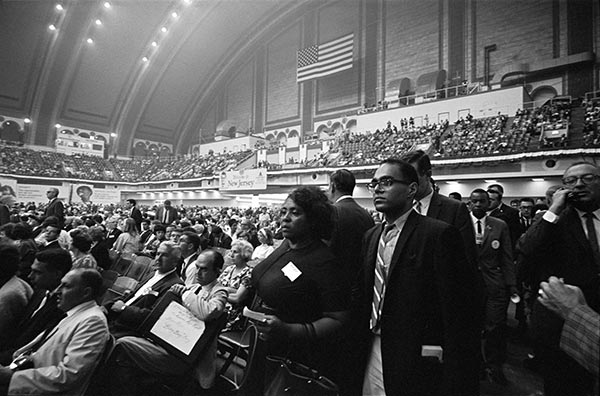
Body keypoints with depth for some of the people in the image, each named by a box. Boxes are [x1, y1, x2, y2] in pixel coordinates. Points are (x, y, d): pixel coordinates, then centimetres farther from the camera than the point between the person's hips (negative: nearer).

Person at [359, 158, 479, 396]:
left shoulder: (440, 234, -16)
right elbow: (366, 296, 9)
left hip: (416, 361, -5)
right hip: (373, 354, 6)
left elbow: (459, 311, -17)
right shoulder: (371, 236, 5)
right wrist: (362, 349, 6)